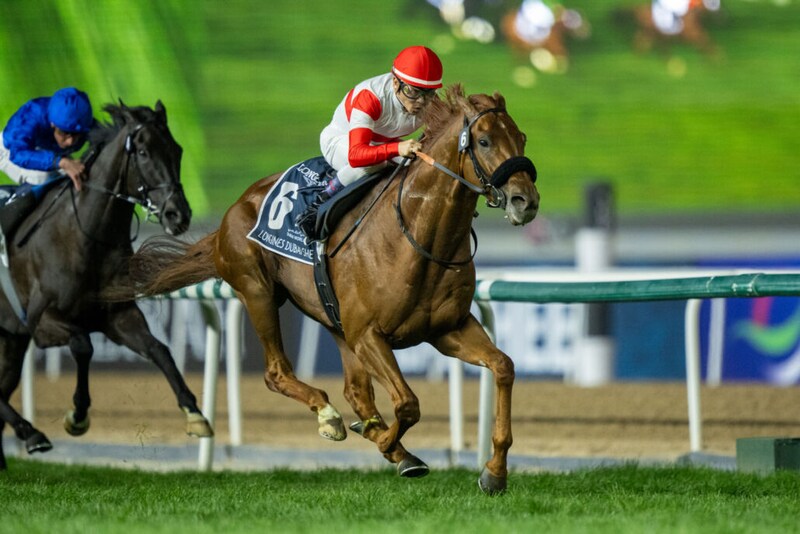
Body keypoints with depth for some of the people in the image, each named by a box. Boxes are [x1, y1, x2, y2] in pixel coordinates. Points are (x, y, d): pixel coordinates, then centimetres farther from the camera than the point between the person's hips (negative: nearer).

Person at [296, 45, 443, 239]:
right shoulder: (369, 98, -40)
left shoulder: (428, 102, -21)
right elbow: (355, 155, -51)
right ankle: (321, 202, -21)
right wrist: (398, 148, -67)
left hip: (387, 141, 6)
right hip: (340, 141, -6)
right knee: (371, 163, -41)